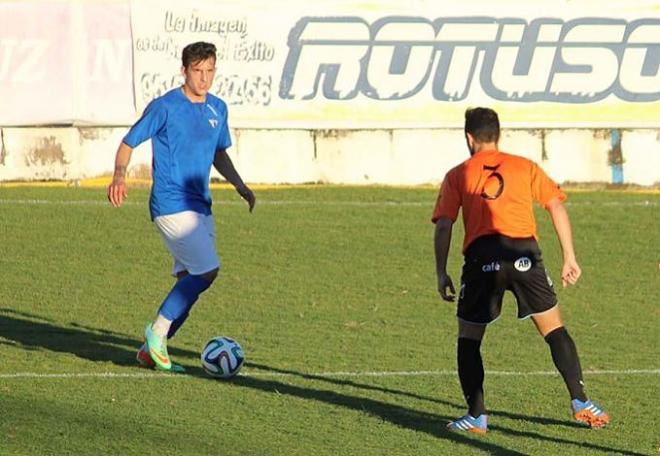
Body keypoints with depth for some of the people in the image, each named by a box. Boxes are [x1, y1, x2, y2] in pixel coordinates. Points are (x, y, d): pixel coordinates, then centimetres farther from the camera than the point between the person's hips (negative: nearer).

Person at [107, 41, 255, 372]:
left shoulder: (218, 109, 12)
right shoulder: (164, 107, -9)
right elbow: (128, 143, -4)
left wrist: (240, 185, 11)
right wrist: (120, 176, -23)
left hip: (199, 206, 7)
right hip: (171, 205, -7)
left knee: (190, 279, 4)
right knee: (207, 270, -17)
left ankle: (152, 350, 11)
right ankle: (158, 332, -6)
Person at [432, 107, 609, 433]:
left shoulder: (458, 175, 16)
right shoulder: (524, 167, 19)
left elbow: (443, 226, 6)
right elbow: (556, 205, 10)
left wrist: (441, 274, 8)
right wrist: (569, 257, 11)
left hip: (482, 257, -1)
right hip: (524, 253, 1)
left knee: (468, 340, 13)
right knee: (555, 332, 9)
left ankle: (476, 416, 7)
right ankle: (580, 403, 0)